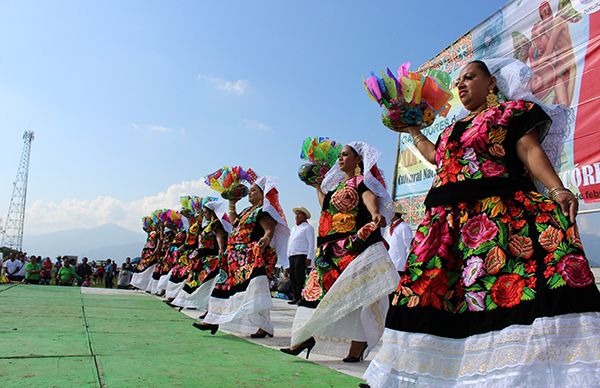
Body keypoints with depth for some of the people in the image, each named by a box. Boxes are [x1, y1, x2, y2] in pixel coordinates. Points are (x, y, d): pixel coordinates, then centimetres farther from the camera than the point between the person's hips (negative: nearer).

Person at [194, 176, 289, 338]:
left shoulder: (264, 211, -8)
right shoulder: (247, 211, 21)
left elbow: (270, 230, -21)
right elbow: (234, 222, 31)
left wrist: (266, 238, -44)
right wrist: (232, 204, 29)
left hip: (253, 259, -10)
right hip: (237, 257, 10)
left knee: (253, 290, -19)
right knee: (224, 286, 12)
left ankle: (264, 326, -14)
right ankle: (212, 321, 21)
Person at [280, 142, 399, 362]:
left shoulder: (362, 181, -2)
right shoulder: (337, 185, 22)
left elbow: (370, 198, -22)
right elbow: (325, 206, 28)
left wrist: (375, 215, -43)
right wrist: (317, 186, 37)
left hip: (353, 246, -8)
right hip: (331, 248, 8)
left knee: (352, 293, -7)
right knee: (320, 288, 6)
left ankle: (357, 346, 2)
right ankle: (306, 336, 12)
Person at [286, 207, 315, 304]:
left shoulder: (307, 228, 1)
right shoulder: (293, 228, 25)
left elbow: (311, 243, -6)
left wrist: (309, 257, -15)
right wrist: (288, 255, 17)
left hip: (301, 255, -8)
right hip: (292, 255, 8)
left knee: (299, 277, -13)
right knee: (292, 277, 4)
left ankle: (301, 297, -13)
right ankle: (295, 298, 7)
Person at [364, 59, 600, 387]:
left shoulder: (515, 110, 13)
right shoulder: (454, 129, 31)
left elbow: (530, 151, 0)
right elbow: (437, 156, 43)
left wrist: (557, 190, -16)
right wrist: (413, 130, 49)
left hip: (498, 211, -6)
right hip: (447, 221, 6)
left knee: (509, 285, -25)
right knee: (427, 293, -2)